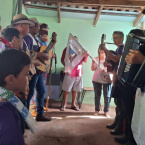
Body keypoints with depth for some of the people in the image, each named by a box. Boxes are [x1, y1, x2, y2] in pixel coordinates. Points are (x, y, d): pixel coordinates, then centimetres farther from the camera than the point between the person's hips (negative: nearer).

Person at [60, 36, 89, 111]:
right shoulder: (67, 49, 2)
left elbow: (84, 60, 10)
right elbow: (62, 60, -1)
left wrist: (86, 55, -10)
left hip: (78, 73, 3)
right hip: (69, 73, -3)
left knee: (75, 90, 10)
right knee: (66, 89, 2)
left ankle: (73, 104, 21)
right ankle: (64, 104, 13)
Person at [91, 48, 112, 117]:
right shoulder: (96, 59, 4)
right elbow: (92, 69, 2)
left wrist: (106, 70, -20)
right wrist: (93, 63, -14)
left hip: (106, 80, -2)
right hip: (96, 80, 2)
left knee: (107, 96, -1)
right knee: (97, 95, 8)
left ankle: (106, 111, 8)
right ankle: (97, 110, 20)